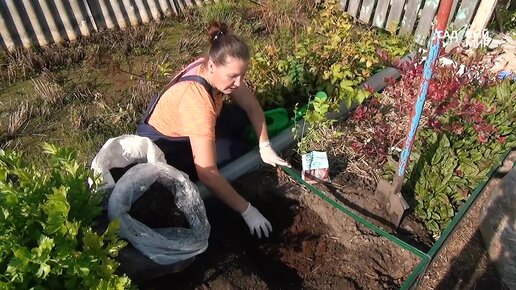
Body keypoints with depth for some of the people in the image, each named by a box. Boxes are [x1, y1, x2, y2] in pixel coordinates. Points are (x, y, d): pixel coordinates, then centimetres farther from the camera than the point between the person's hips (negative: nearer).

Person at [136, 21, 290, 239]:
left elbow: (252, 106, -8)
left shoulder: (220, 69, -20)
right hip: (161, 143, -7)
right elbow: (207, 173, -42)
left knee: (242, 115, -7)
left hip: (190, 127, 7)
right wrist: (247, 211, -36)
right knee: (237, 150, -17)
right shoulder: (196, 100, -41)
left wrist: (265, 147, -16)